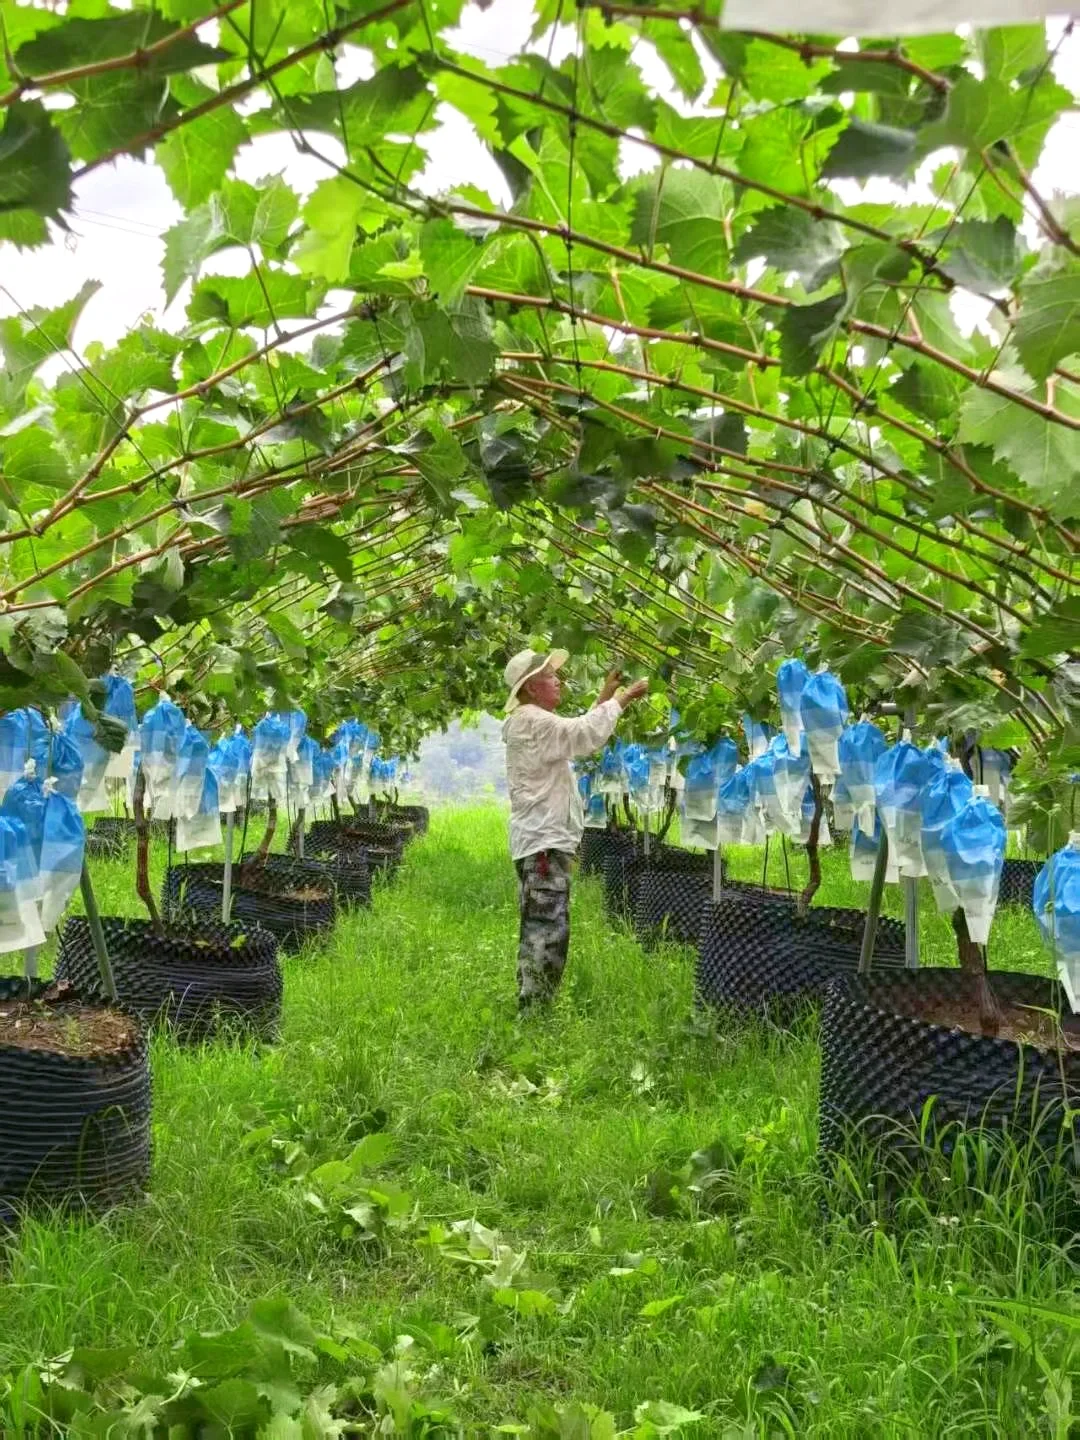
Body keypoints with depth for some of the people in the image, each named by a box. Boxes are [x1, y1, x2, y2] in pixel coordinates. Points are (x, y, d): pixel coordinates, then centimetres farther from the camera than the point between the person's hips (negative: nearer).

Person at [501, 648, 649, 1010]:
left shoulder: (534, 721, 21)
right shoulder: (531, 720, -12)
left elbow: (578, 738, 25)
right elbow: (584, 734, -20)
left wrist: (604, 697, 21)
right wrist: (621, 699, -10)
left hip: (543, 839, 11)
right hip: (543, 841, -11)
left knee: (538, 932, 13)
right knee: (548, 931, -13)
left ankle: (530, 1007, 18)